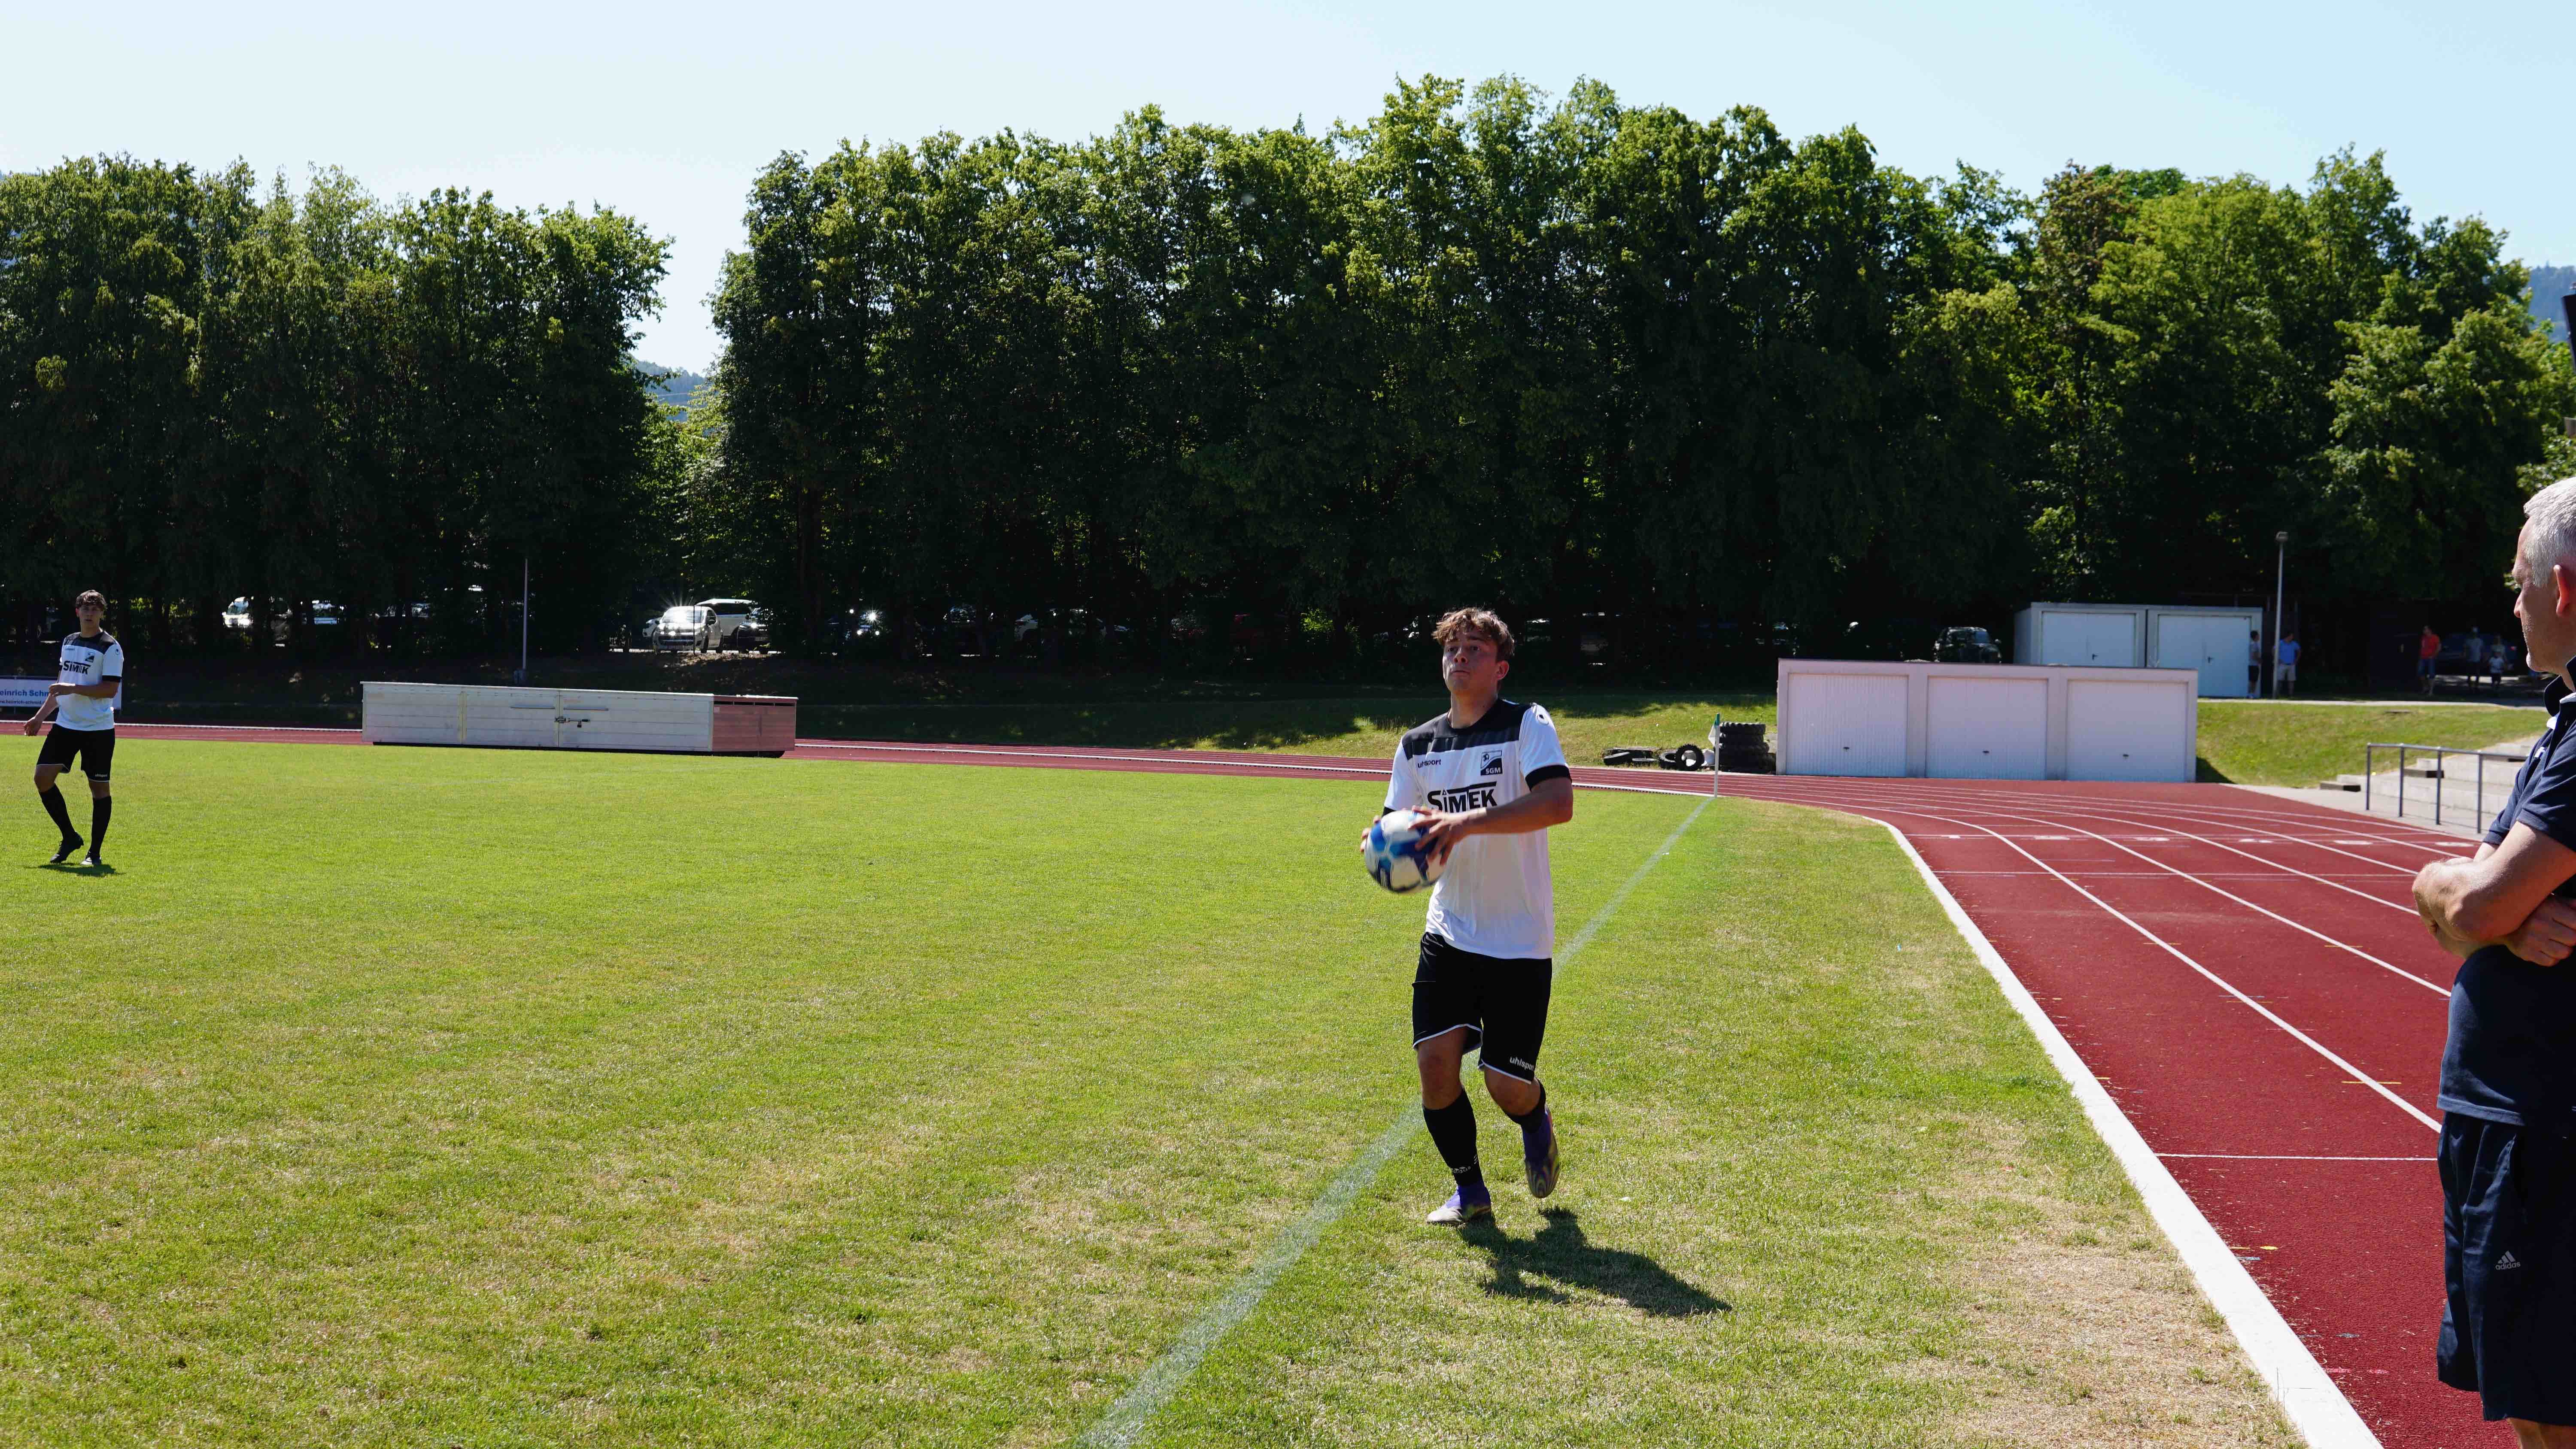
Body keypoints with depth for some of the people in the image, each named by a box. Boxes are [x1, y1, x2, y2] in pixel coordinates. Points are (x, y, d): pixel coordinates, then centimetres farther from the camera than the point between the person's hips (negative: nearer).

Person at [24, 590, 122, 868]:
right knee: (42, 777, -3)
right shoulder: (69, 642, 14)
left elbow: (110, 689, -15)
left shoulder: (110, 647, -7)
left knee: (99, 788, -1)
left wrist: (74, 689, -22)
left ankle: (95, 853, 7)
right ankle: (70, 838, 11)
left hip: (98, 729, -6)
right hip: (65, 724, 6)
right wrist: (40, 716, 19)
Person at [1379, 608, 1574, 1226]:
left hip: (1520, 941, -4)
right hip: (1449, 935, 4)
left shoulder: (1527, 725, -9)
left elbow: (1559, 802, -25)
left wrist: (1469, 822, -34)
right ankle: (1469, 1191, 13)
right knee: (1434, 1060, -8)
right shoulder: (1417, 745, 7)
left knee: (1507, 1087, -5)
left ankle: (1537, 1122, 33)